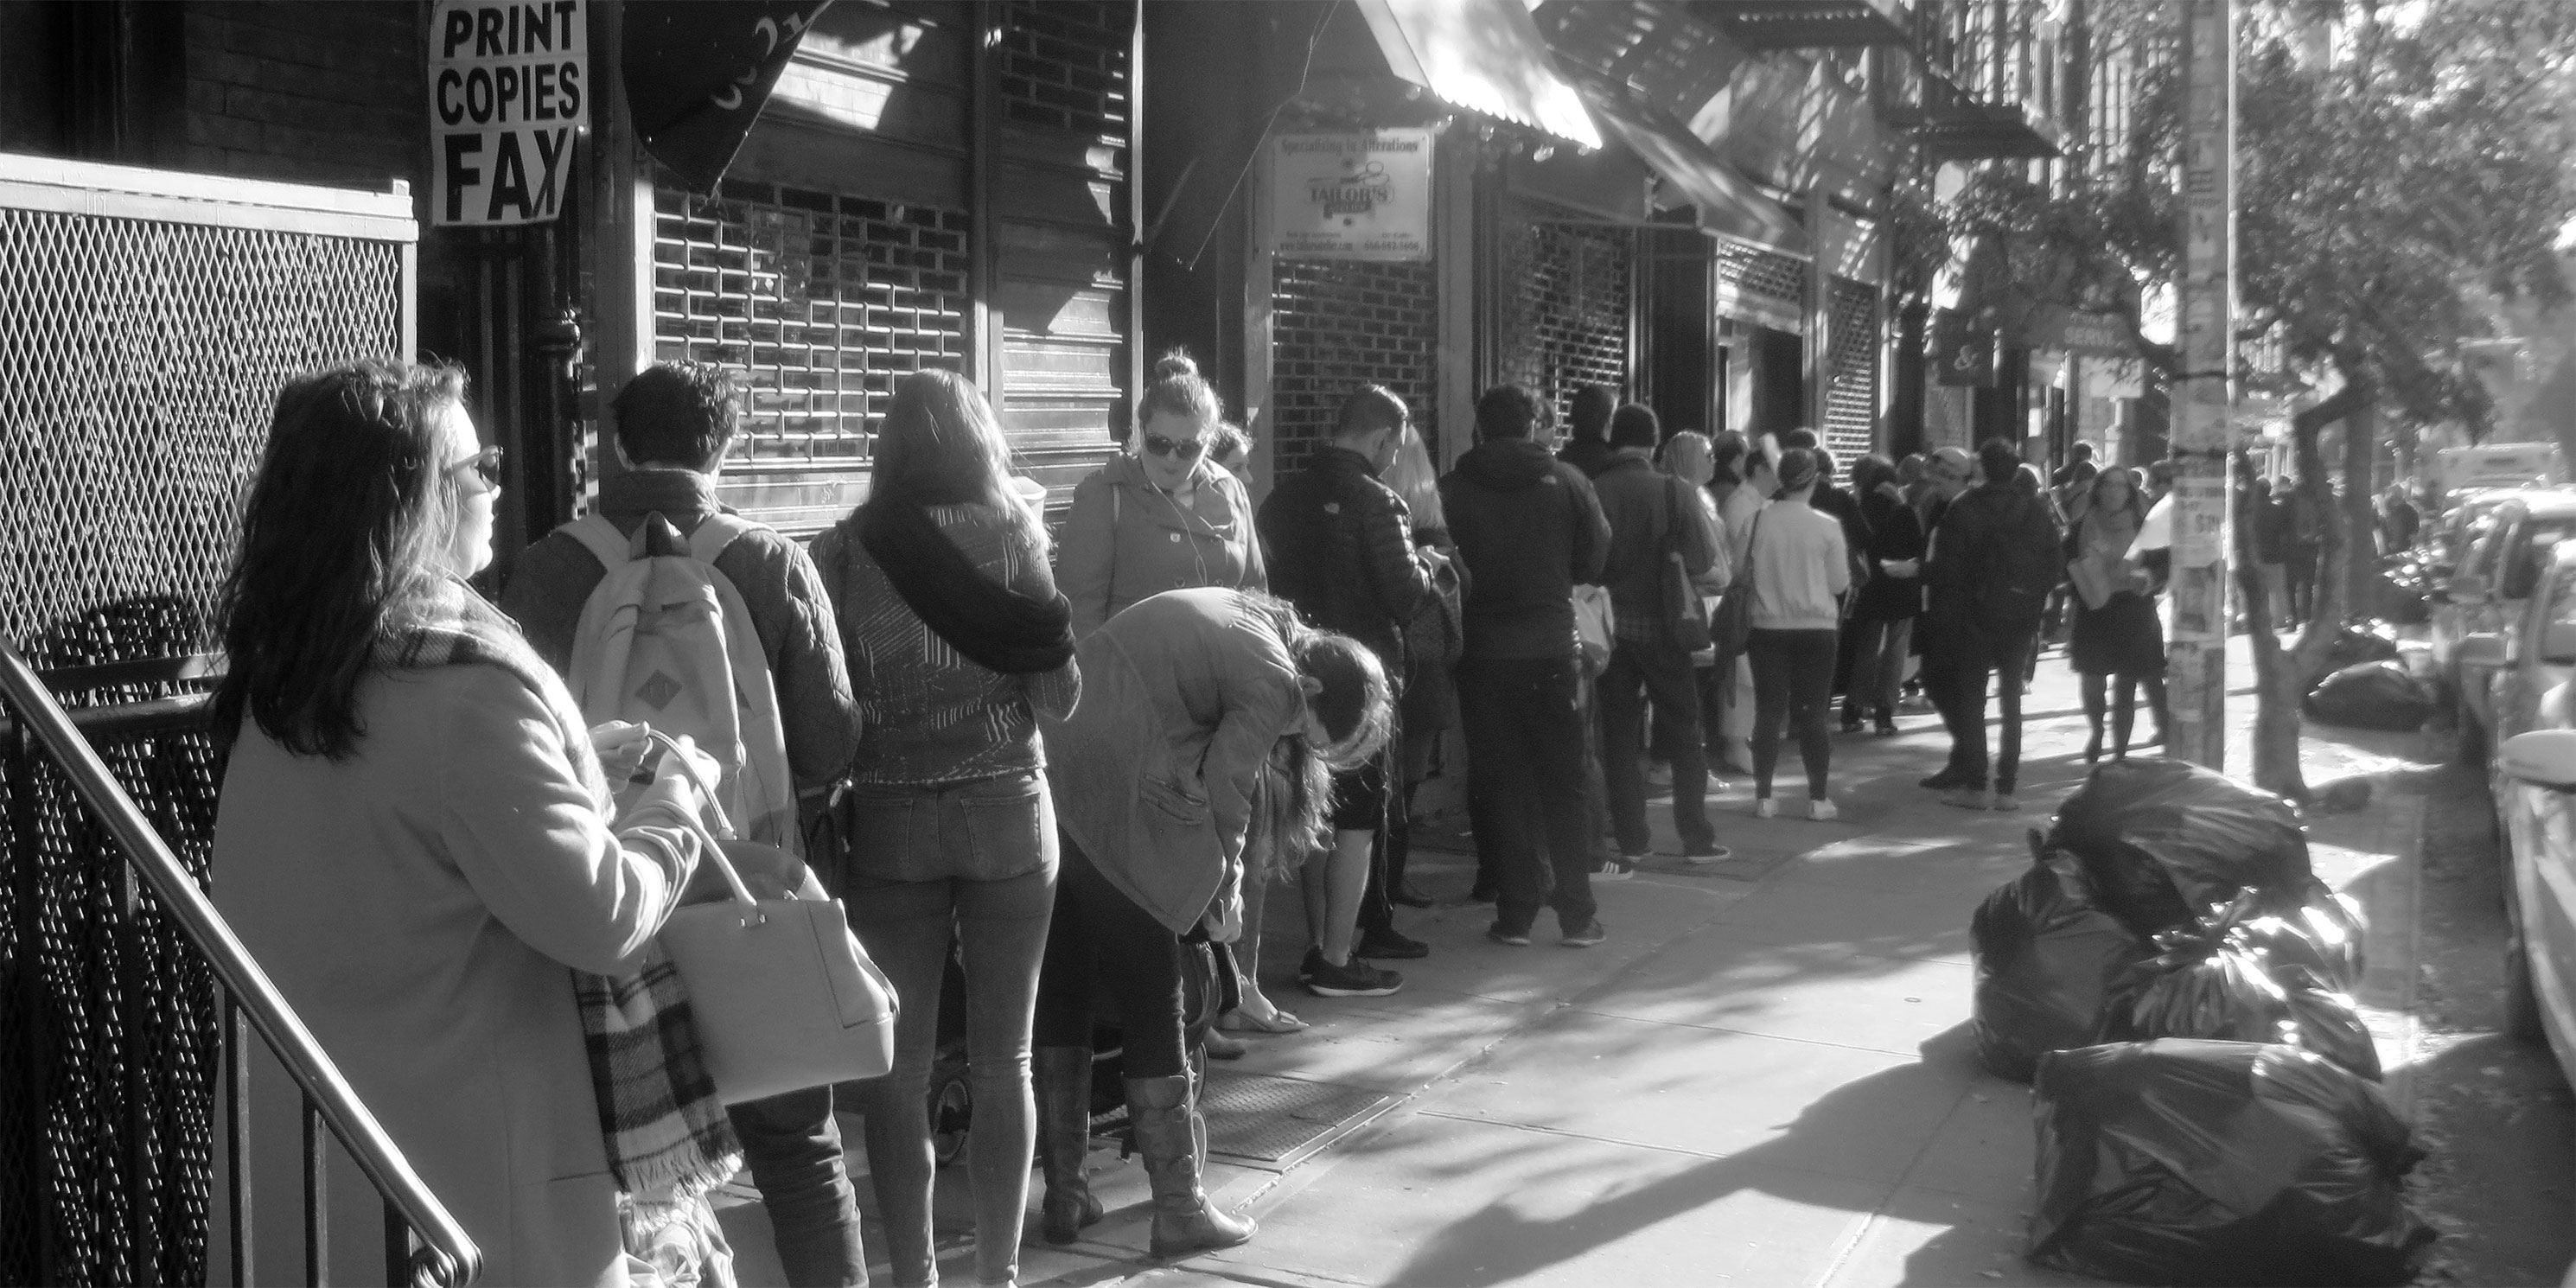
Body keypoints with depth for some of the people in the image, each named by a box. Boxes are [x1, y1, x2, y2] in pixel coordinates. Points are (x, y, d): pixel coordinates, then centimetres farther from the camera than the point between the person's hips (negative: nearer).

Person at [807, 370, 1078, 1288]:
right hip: (1006, 809, 0)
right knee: (1003, 1062, 9)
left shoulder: (843, 549, -1)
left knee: (899, 1069, 7)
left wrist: (828, 815, 7)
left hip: (889, 822, 0)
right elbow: (1058, 697, -5)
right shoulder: (1009, 530, -2)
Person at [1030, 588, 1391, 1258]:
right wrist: (1223, 899, 14)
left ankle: (1063, 1195, 26)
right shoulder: (1275, 683, -6)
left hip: (1038, 768, 9)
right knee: (1152, 1008, 5)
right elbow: (1221, 795, -2)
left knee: (1057, 991, 16)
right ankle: (1180, 1209, 14)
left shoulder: (1244, 619, 19)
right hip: (1105, 805, -9)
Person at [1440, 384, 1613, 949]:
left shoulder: (1453, 489, -5)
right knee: (1563, 784, 10)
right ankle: (1577, 913, 10)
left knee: (1496, 784, 7)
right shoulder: (1567, 481, -3)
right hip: (1552, 648, 0)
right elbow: (1597, 563, -1)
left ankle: (1515, 913, 7)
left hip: (1482, 653, 0)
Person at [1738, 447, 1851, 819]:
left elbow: (1741, 572, 2)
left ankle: (1763, 796, 8)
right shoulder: (1827, 526, -9)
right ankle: (1818, 798, 7)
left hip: (1768, 626, 1)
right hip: (1815, 628, -1)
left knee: (1768, 712, 7)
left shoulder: (1759, 521, -6)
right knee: (1813, 714, 5)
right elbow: (1840, 583, -2)